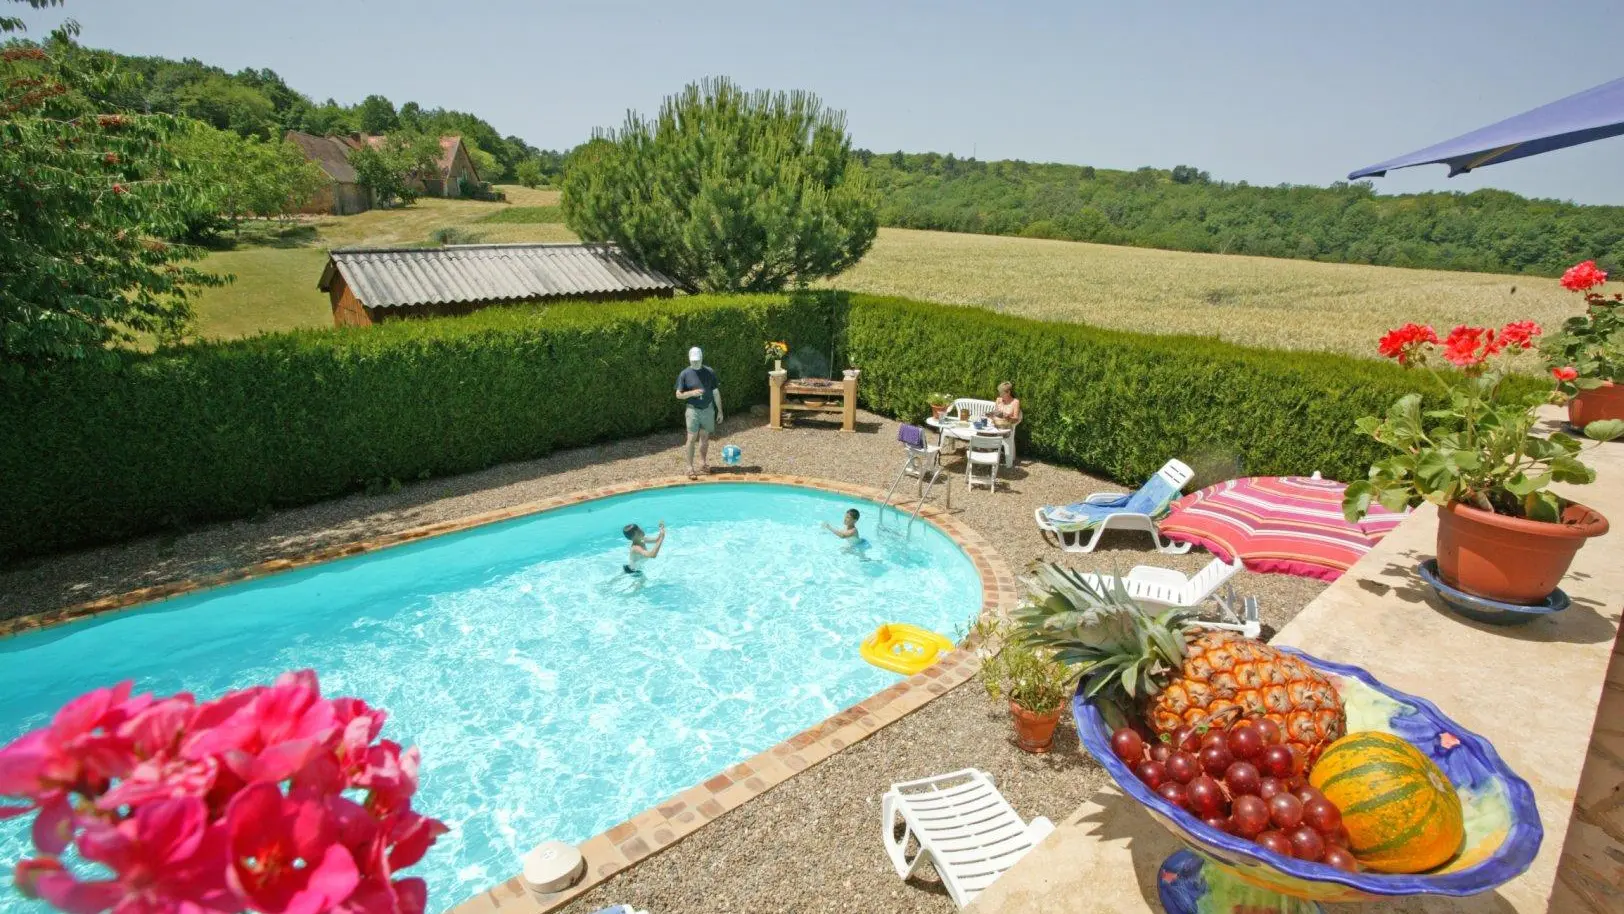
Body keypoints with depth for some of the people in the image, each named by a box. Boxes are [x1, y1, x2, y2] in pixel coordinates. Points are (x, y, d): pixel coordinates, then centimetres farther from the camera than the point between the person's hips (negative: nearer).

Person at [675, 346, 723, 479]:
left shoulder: (709, 372, 0)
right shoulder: (685, 374, -5)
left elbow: (716, 392, 4)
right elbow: (678, 395, -4)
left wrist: (720, 411, 3)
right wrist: (692, 393, -21)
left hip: (708, 409, 2)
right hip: (693, 410, -2)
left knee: (705, 437, 12)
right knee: (692, 438, -3)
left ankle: (703, 462, 27)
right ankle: (690, 467, 3)